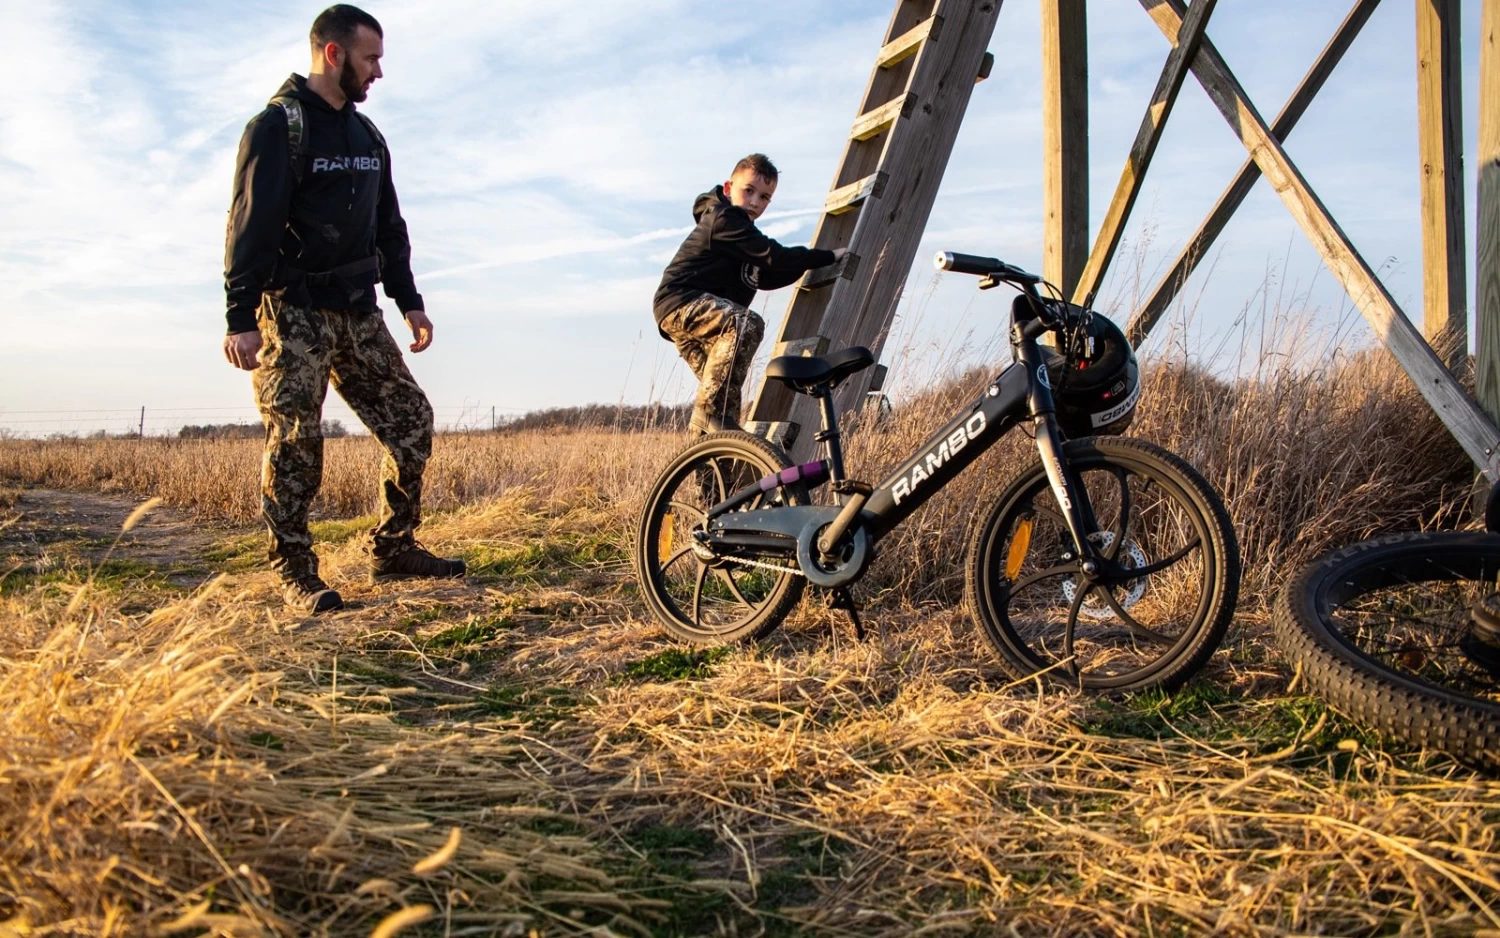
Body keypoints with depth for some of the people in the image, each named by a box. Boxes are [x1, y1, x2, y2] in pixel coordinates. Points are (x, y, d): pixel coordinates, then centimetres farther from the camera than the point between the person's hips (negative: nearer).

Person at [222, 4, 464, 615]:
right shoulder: (278, 125, -7)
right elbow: (251, 225, -14)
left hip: (358, 311, 7)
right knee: (295, 439, -8)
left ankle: (394, 549, 13)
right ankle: (295, 573, 2)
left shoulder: (366, 136, 16)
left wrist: (409, 301, 16)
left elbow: (389, 226, 21)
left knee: (410, 421, 3)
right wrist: (241, 318, -21)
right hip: (293, 311, -7)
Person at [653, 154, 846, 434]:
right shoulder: (723, 220, -12)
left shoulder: (741, 230, 22)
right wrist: (829, 256, -11)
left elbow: (766, 278, 21)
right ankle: (708, 410, -31)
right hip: (681, 303, -11)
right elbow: (775, 257, -18)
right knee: (747, 324, -33)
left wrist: (808, 264, 11)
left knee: (726, 389, 10)